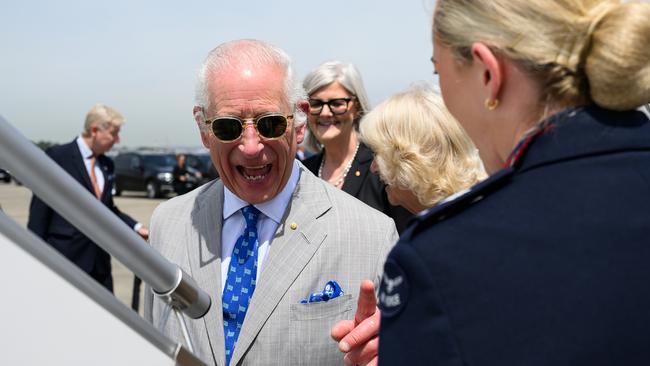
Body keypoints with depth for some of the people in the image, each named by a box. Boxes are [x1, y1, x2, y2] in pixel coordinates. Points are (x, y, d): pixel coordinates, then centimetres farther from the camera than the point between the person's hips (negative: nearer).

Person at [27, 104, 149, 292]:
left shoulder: (107, 164, 13)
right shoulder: (58, 156, -7)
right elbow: (39, 209, -8)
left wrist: (137, 227, 7)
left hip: (99, 262, 7)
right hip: (65, 258, -7)